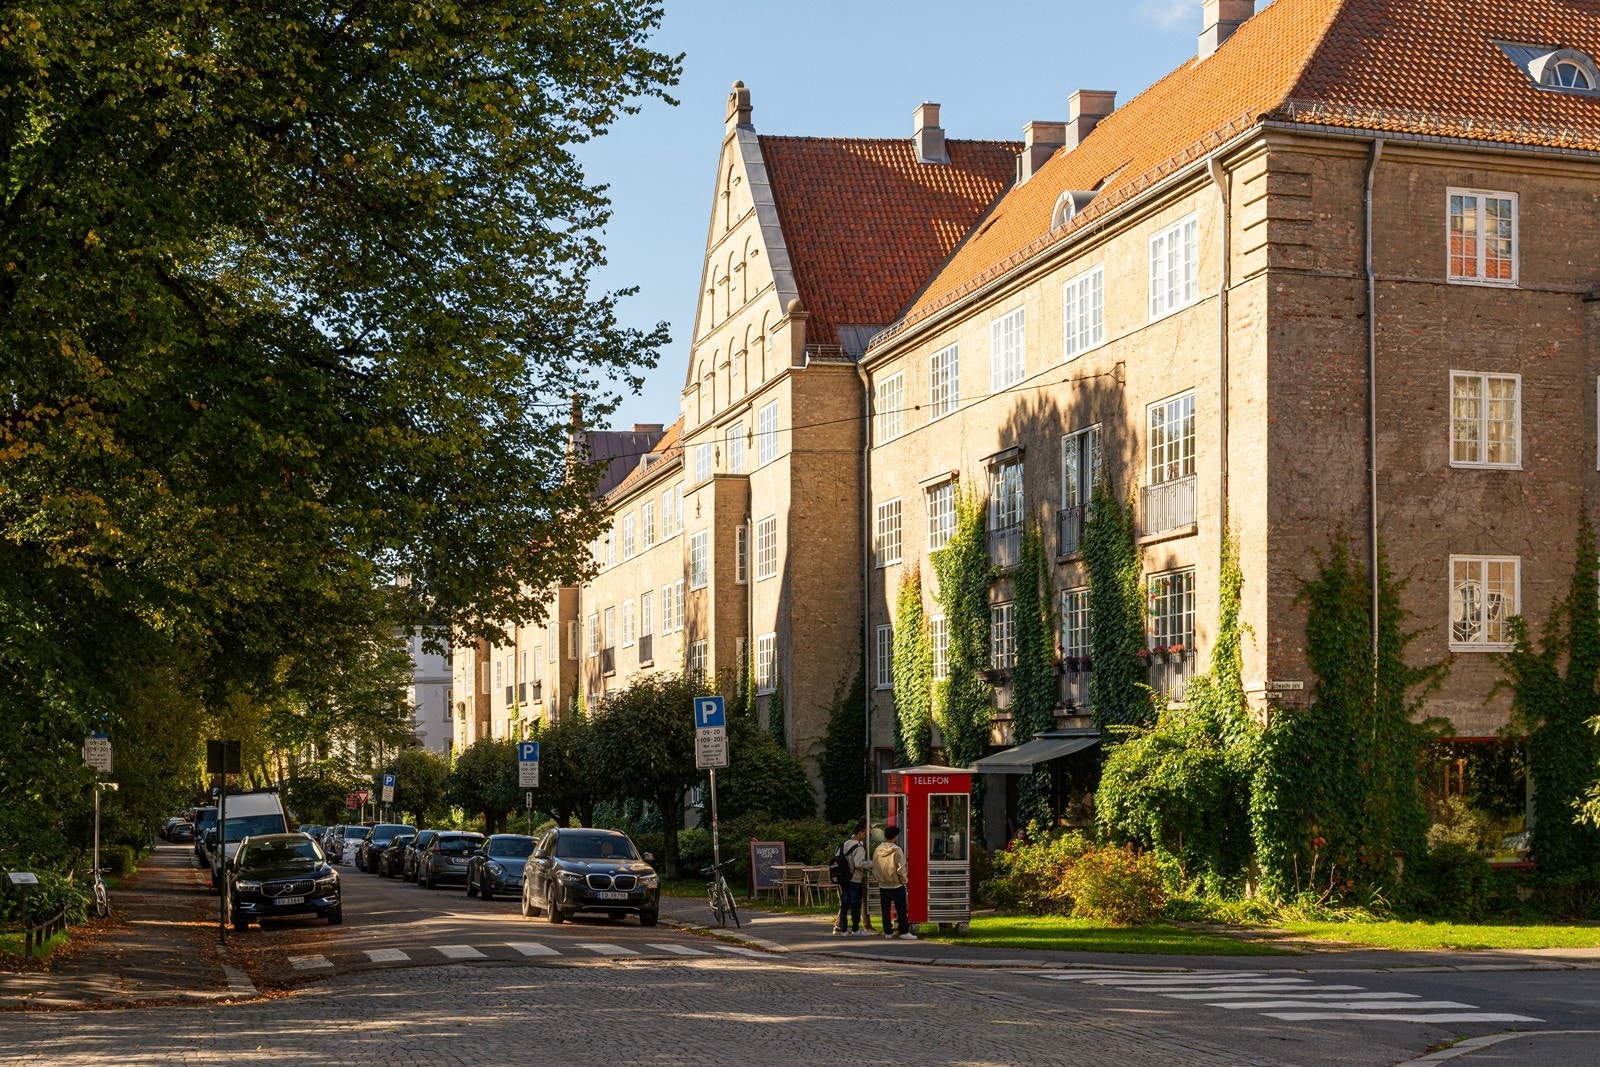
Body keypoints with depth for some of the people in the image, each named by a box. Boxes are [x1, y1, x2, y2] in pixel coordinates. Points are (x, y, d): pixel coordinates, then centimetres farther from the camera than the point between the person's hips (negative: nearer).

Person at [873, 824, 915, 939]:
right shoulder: (897, 850, -14)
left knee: (885, 910, 10)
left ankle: (887, 932, 12)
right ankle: (904, 931, 0)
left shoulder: (878, 850, 2)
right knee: (901, 909, 2)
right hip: (896, 885, -5)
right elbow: (900, 869, -15)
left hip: (882, 885, 5)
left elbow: (874, 868, 8)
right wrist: (904, 880, -1)